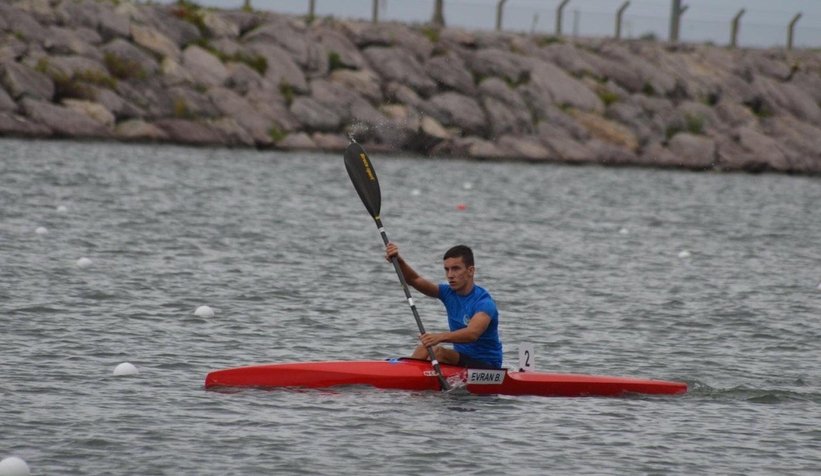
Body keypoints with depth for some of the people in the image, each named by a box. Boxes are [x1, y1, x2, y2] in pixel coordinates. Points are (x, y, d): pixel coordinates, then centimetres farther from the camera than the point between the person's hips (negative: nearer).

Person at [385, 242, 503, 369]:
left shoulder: (484, 302, -18)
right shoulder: (449, 293, 5)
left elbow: (472, 333, -37)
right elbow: (414, 280, -2)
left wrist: (440, 337, -52)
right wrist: (398, 261, -21)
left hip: (486, 364, -7)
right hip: (461, 359, 7)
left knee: (438, 351, -26)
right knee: (423, 349, -15)